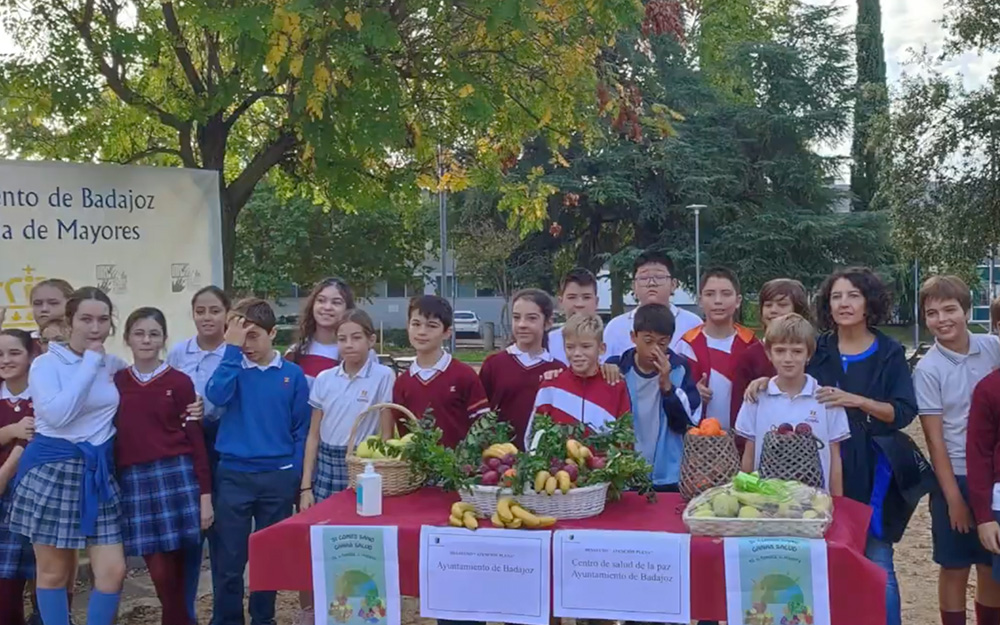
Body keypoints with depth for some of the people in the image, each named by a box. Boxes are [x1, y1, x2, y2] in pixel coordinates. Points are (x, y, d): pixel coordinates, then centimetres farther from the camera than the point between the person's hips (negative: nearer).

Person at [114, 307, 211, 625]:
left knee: (169, 572, -2)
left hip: (175, 476, -2)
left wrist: (205, 492, -4)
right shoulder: (115, 382, 8)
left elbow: (195, 438, 0)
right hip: (132, 481, 3)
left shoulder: (179, 382, 0)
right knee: (158, 572, 3)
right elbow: (109, 437, 11)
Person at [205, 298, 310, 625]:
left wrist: (295, 477, -1)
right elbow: (216, 395, -21)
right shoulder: (232, 368, 2)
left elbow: (301, 430, 4)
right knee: (230, 560, 3)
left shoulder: (293, 374, 2)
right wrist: (231, 348, -18)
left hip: (278, 477, 1)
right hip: (234, 476, 0)